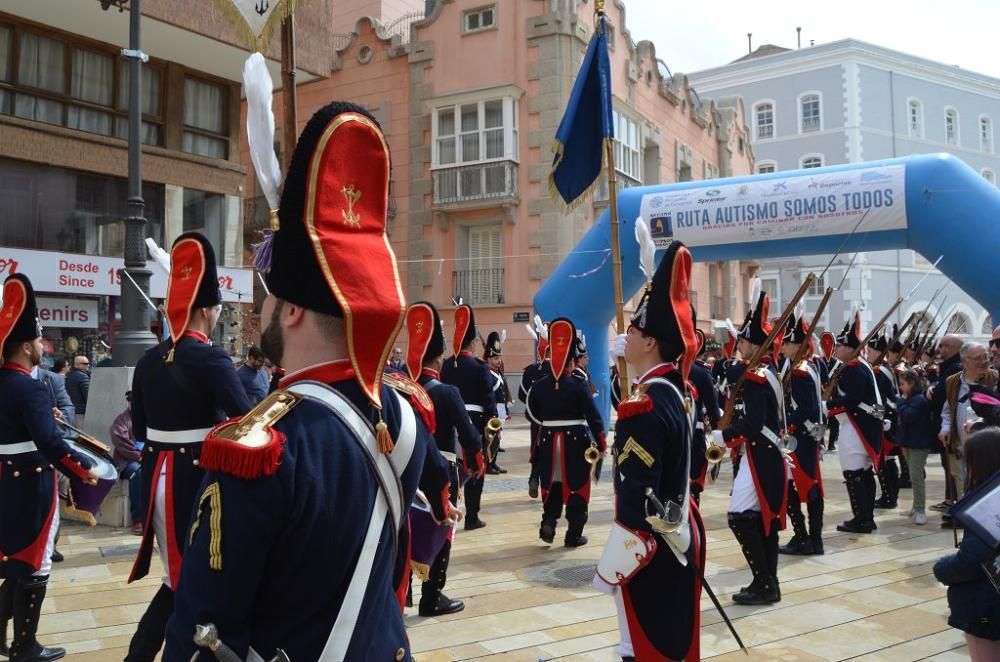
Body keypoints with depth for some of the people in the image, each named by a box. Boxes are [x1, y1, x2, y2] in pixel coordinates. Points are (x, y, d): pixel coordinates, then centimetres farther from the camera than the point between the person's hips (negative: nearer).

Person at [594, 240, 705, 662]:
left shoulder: (641, 405, -24)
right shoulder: (674, 386, 1)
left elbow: (638, 493, -24)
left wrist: (613, 565, -18)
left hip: (650, 546, -9)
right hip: (679, 536, 9)